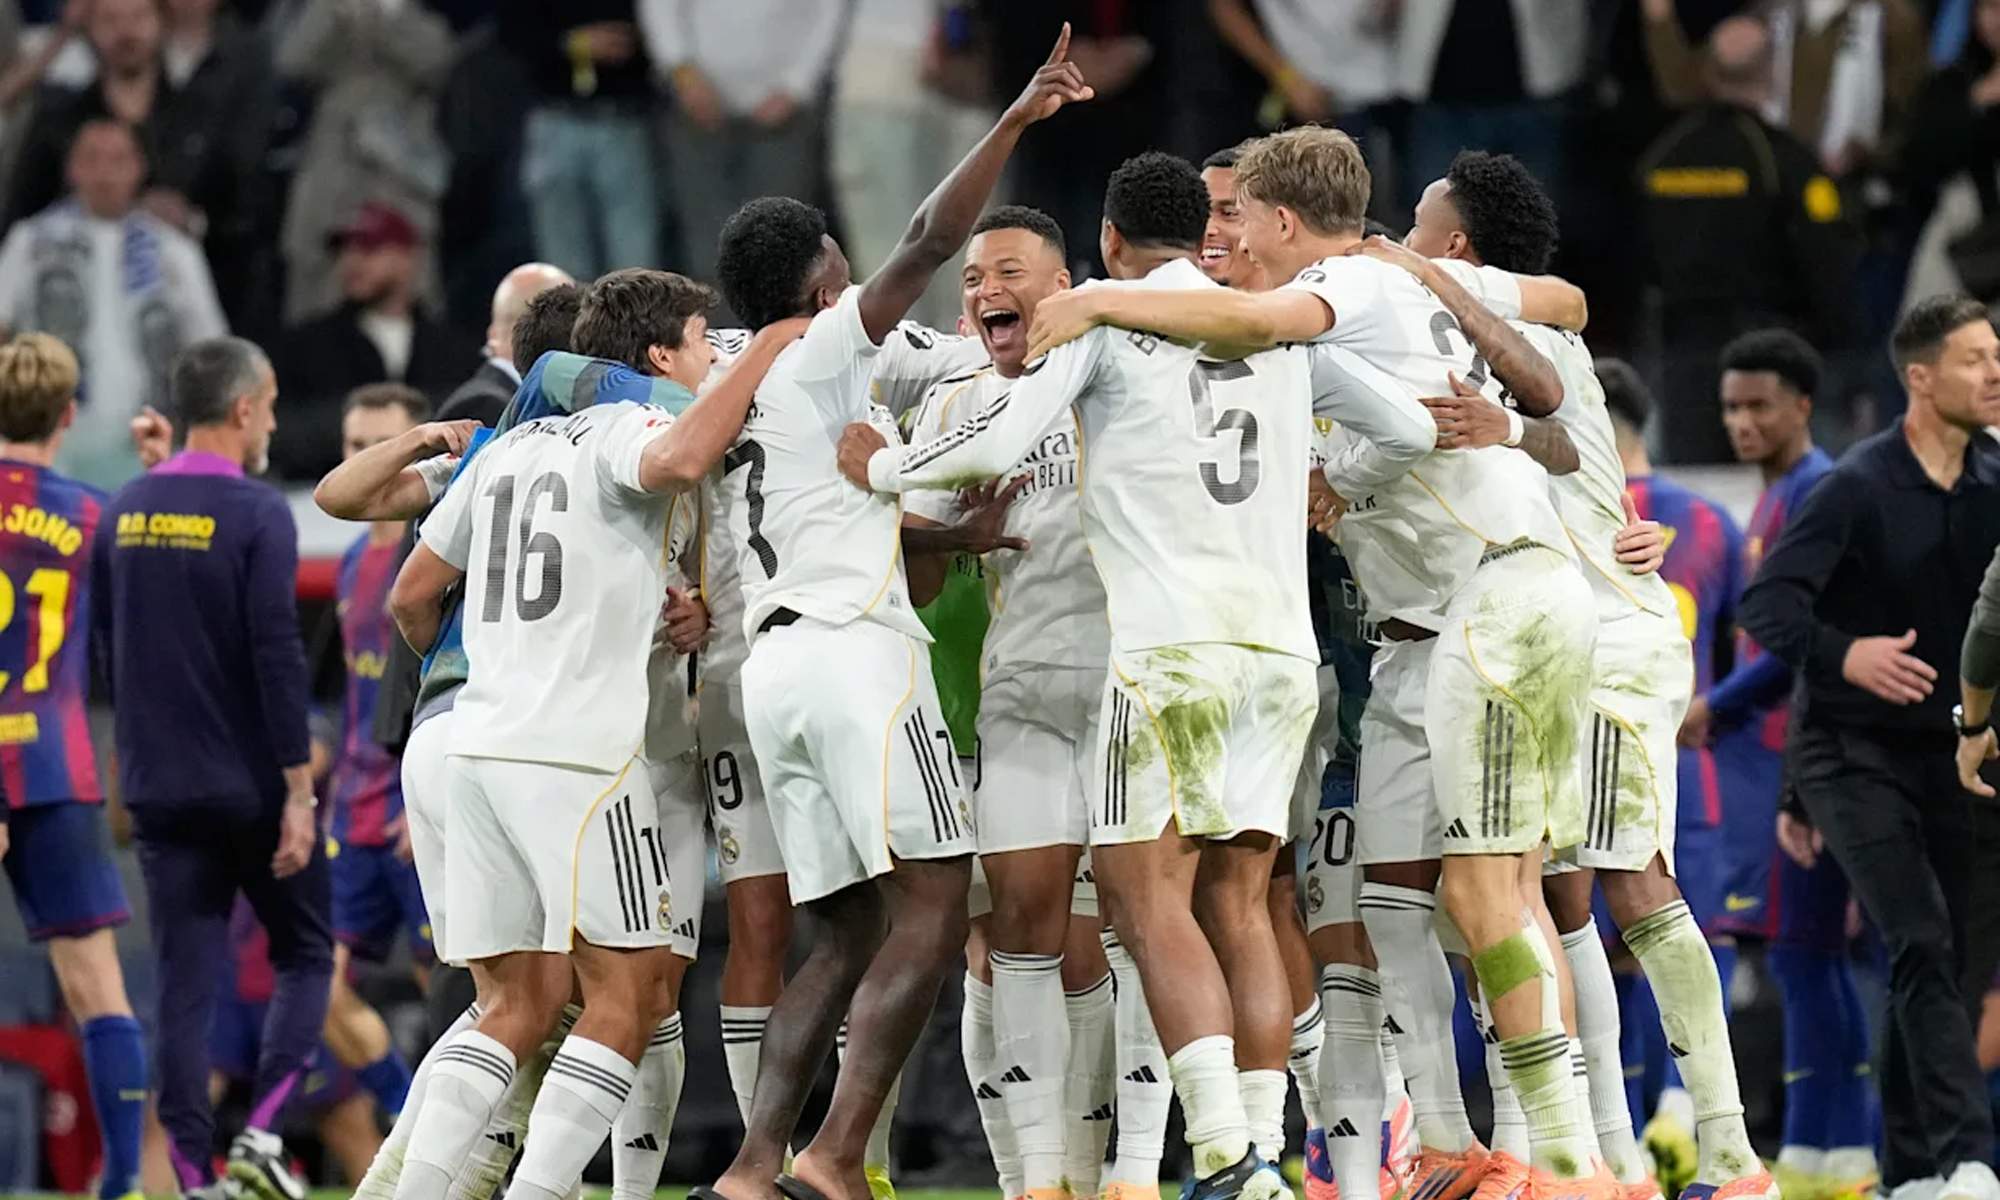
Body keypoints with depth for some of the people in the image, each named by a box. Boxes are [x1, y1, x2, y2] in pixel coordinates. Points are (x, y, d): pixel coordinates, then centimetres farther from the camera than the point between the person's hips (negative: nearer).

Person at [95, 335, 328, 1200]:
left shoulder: (125, 512, 7)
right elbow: (278, 658, -16)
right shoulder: (256, 514, -12)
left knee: (185, 983, 5)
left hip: (160, 792, 5)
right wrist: (299, 789, -15)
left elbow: (105, 643, 15)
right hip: (252, 786, -5)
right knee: (305, 956, 11)